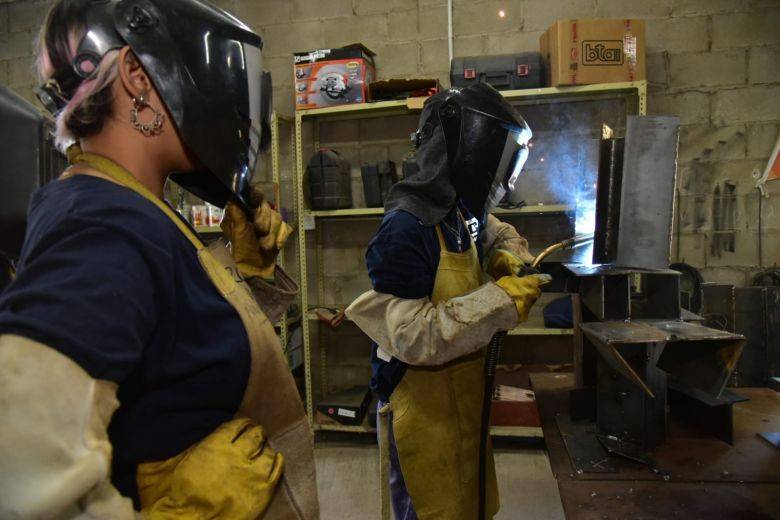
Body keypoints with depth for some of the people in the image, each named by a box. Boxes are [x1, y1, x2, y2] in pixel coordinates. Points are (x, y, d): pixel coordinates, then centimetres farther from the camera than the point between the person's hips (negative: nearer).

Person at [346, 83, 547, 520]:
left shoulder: (461, 212, 1)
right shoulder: (406, 230, -25)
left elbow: (495, 232, 24)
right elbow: (412, 337, -30)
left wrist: (509, 255, 0)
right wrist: (502, 301, -28)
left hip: (464, 396, 8)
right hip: (425, 409, -8)